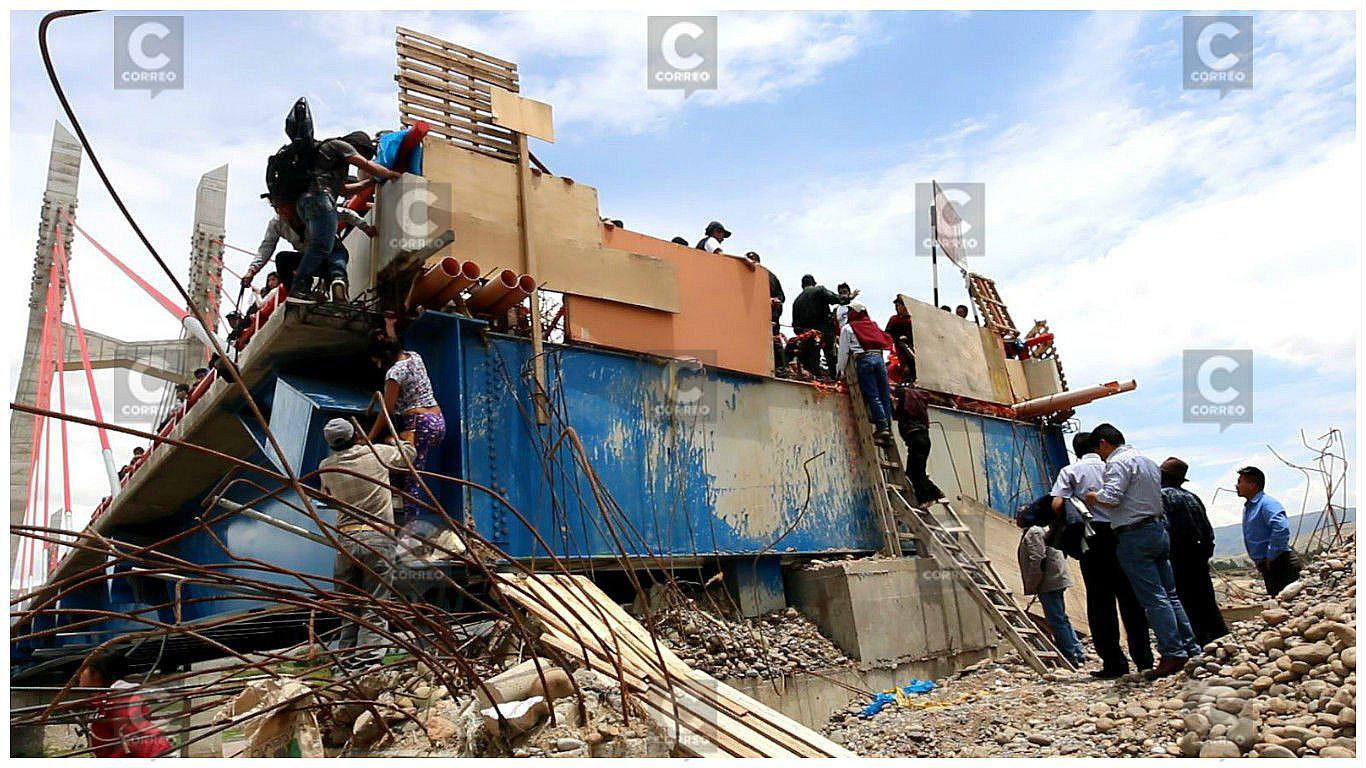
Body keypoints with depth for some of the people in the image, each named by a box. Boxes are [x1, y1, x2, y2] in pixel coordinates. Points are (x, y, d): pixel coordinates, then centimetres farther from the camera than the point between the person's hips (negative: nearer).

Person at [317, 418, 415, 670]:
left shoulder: (326, 466, 9)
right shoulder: (377, 453, 4)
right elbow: (409, 454, 23)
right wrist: (402, 441, 45)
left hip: (347, 540, 3)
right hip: (379, 538, -2)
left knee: (348, 606, 12)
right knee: (374, 607, -3)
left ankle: (347, 661, 13)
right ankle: (368, 661, -10)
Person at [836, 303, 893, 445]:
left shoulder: (847, 328, 11)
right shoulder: (873, 325, 25)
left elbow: (844, 351, 8)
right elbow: (887, 341, 24)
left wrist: (841, 370, 15)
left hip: (864, 360, -4)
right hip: (879, 358, 4)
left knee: (873, 396, -9)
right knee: (885, 395, 2)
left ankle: (882, 427, -17)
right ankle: (888, 427, -2)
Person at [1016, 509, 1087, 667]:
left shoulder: (1033, 533, -12)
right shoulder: (1042, 530, 20)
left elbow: (1037, 561, -21)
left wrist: (1031, 586, -17)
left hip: (1048, 584, -11)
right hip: (1056, 581, 11)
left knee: (1056, 620, -7)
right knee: (1061, 618, 15)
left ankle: (1070, 656, -5)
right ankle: (1078, 652, 19)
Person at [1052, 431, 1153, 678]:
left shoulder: (1071, 471, 2)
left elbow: (1057, 504, -10)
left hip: (1093, 537, -3)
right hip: (1121, 535, 3)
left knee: (1100, 602, 3)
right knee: (1130, 598, 12)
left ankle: (1114, 662, 3)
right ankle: (1143, 658, 16)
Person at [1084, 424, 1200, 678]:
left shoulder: (1118, 462, -11)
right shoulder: (1148, 461, 20)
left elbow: (1110, 499, -23)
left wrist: (1092, 497, -3)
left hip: (1134, 536, -9)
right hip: (1158, 529, 9)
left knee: (1153, 598, -7)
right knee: (1170, 595, 13)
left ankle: (1172, 654, -7)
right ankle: (1191, 649, 17)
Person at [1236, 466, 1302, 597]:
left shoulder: (1267, 504, -16)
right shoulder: (1247, 507, 15)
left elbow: (1281, 529, -31)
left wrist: (1270, 558, -24)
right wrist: (1260, 562, 18)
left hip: (1281, 565, -10)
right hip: (1268, 567, 10)